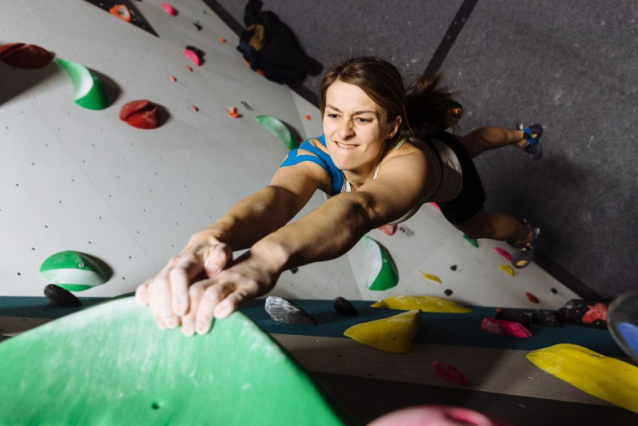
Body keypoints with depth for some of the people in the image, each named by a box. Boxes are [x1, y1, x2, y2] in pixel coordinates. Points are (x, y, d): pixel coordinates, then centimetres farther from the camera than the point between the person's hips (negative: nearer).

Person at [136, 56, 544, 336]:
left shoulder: (409, 161, -53)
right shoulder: (318, 156, -41)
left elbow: (361, 209, -75)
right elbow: (277, 196, -64)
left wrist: (268, 257, -94)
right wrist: (211, 239, -86)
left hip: (450, 171, -3)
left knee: (476, 224, 30)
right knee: (469, 142, 36)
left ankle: (527, 234, 68)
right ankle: (522, 136, 72)